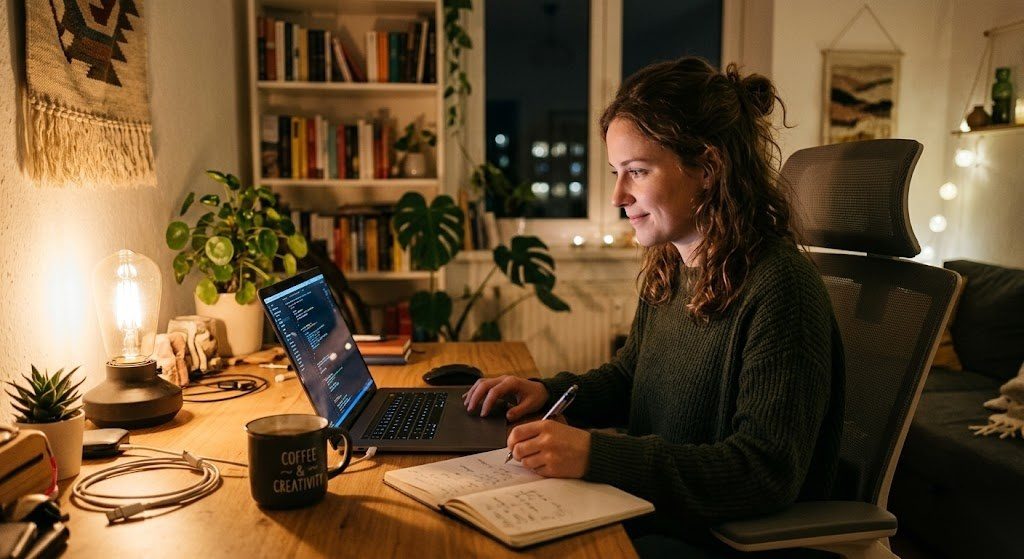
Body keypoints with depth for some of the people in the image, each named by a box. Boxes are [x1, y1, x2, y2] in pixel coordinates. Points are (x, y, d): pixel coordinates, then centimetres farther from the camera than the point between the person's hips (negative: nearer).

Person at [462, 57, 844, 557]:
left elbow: (767, 473, -26)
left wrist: (596, 455, -31)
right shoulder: (667, 269, 4)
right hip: (650, 509, 7)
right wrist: (550, 392, 0)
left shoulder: (778, 287, -22)